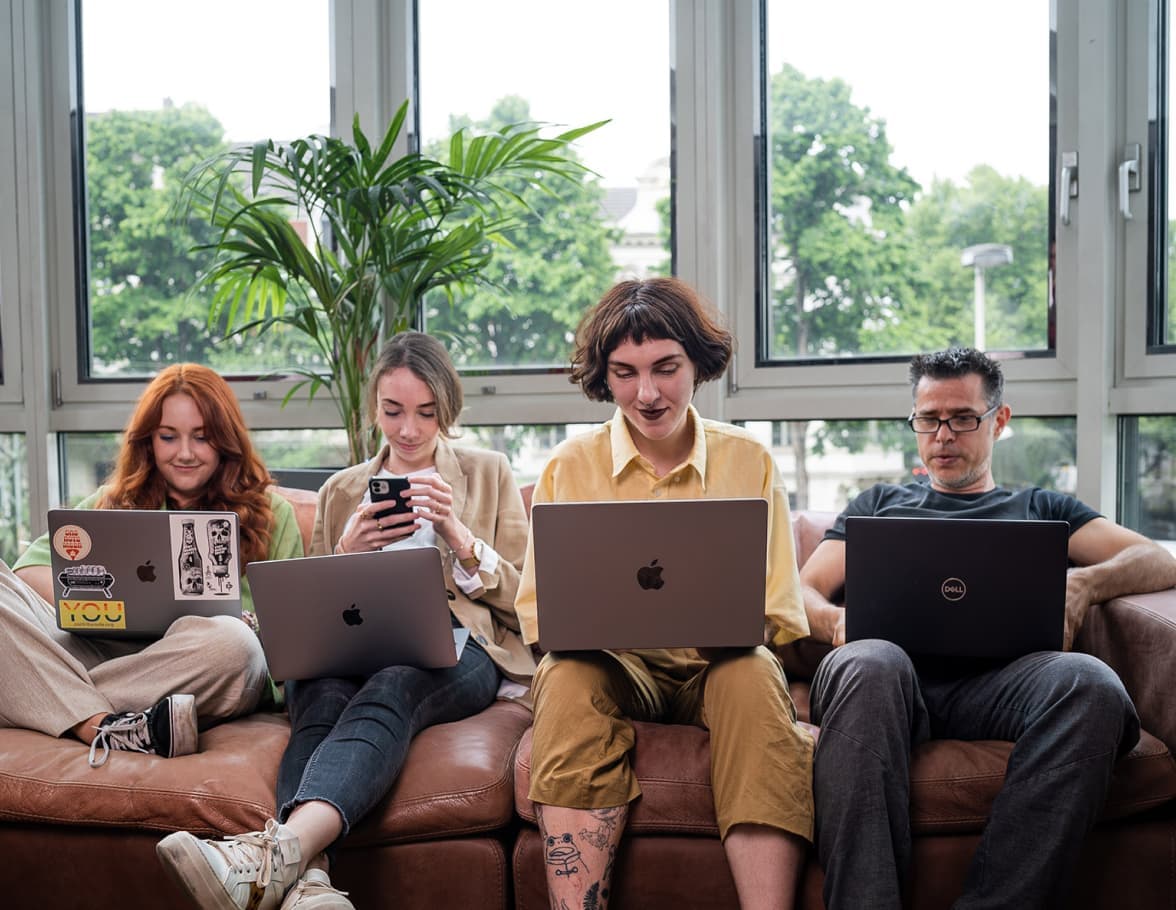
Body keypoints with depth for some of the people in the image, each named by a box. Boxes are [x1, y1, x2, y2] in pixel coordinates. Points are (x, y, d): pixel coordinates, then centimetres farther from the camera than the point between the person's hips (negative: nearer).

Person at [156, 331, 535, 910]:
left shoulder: (489, 472, 17)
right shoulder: (341, 491, 23)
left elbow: (521, 598, 9)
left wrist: (456, 533, -8)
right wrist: (348, 550, -2)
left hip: (458, 645, -2)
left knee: (387, 693, -38)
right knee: (321, 694, -36)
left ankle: (276, 851, -59)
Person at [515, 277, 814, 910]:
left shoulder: (750, 462, 7)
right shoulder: (569, 466, 6)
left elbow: (781, 614, 5)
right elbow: (536, 612, 4)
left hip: (719, 668, 0)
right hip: (610, 667, 0)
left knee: (754, 674, -33)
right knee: (569, 678, -33)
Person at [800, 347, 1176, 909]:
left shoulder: (1039, 509, 33)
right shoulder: (879, 503, 34)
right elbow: (803, 592, 23)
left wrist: (1083, 583, -4)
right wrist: (837, 619, -3)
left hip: (996, 681, 1)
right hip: (893, 673, 0)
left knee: (1090, 682, -35)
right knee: (866, 662, -39)